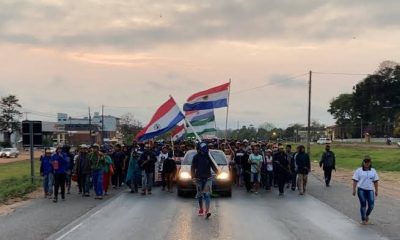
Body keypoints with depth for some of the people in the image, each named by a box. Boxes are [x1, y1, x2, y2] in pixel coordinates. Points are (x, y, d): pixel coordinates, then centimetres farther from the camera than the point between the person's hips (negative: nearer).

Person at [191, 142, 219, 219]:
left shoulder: (209, 157, 0)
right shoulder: (196, 157, -3)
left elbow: (213, 166, 4)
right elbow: (193, 168, -1)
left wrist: (218, 173, -8)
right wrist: (193, 177, -11)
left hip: (208, 178, -1)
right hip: (199, 179, 1)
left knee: (207, 194, -11)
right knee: (200, 195, 12)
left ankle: (207, 211, -18)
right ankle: (201, 209, 28)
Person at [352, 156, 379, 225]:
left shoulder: (373, 171, 11)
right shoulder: (359, 170, 2)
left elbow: (375, 181, 12)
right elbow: (355, 181, -1)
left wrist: (376, 191, 8)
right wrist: (354, 190, -7)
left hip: (370, 190, 2)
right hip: (361, 190, -2)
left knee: (371, 205, -6)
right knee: (363, 204, -1)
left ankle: (367, 215, 24)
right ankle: (363, 219, 12)